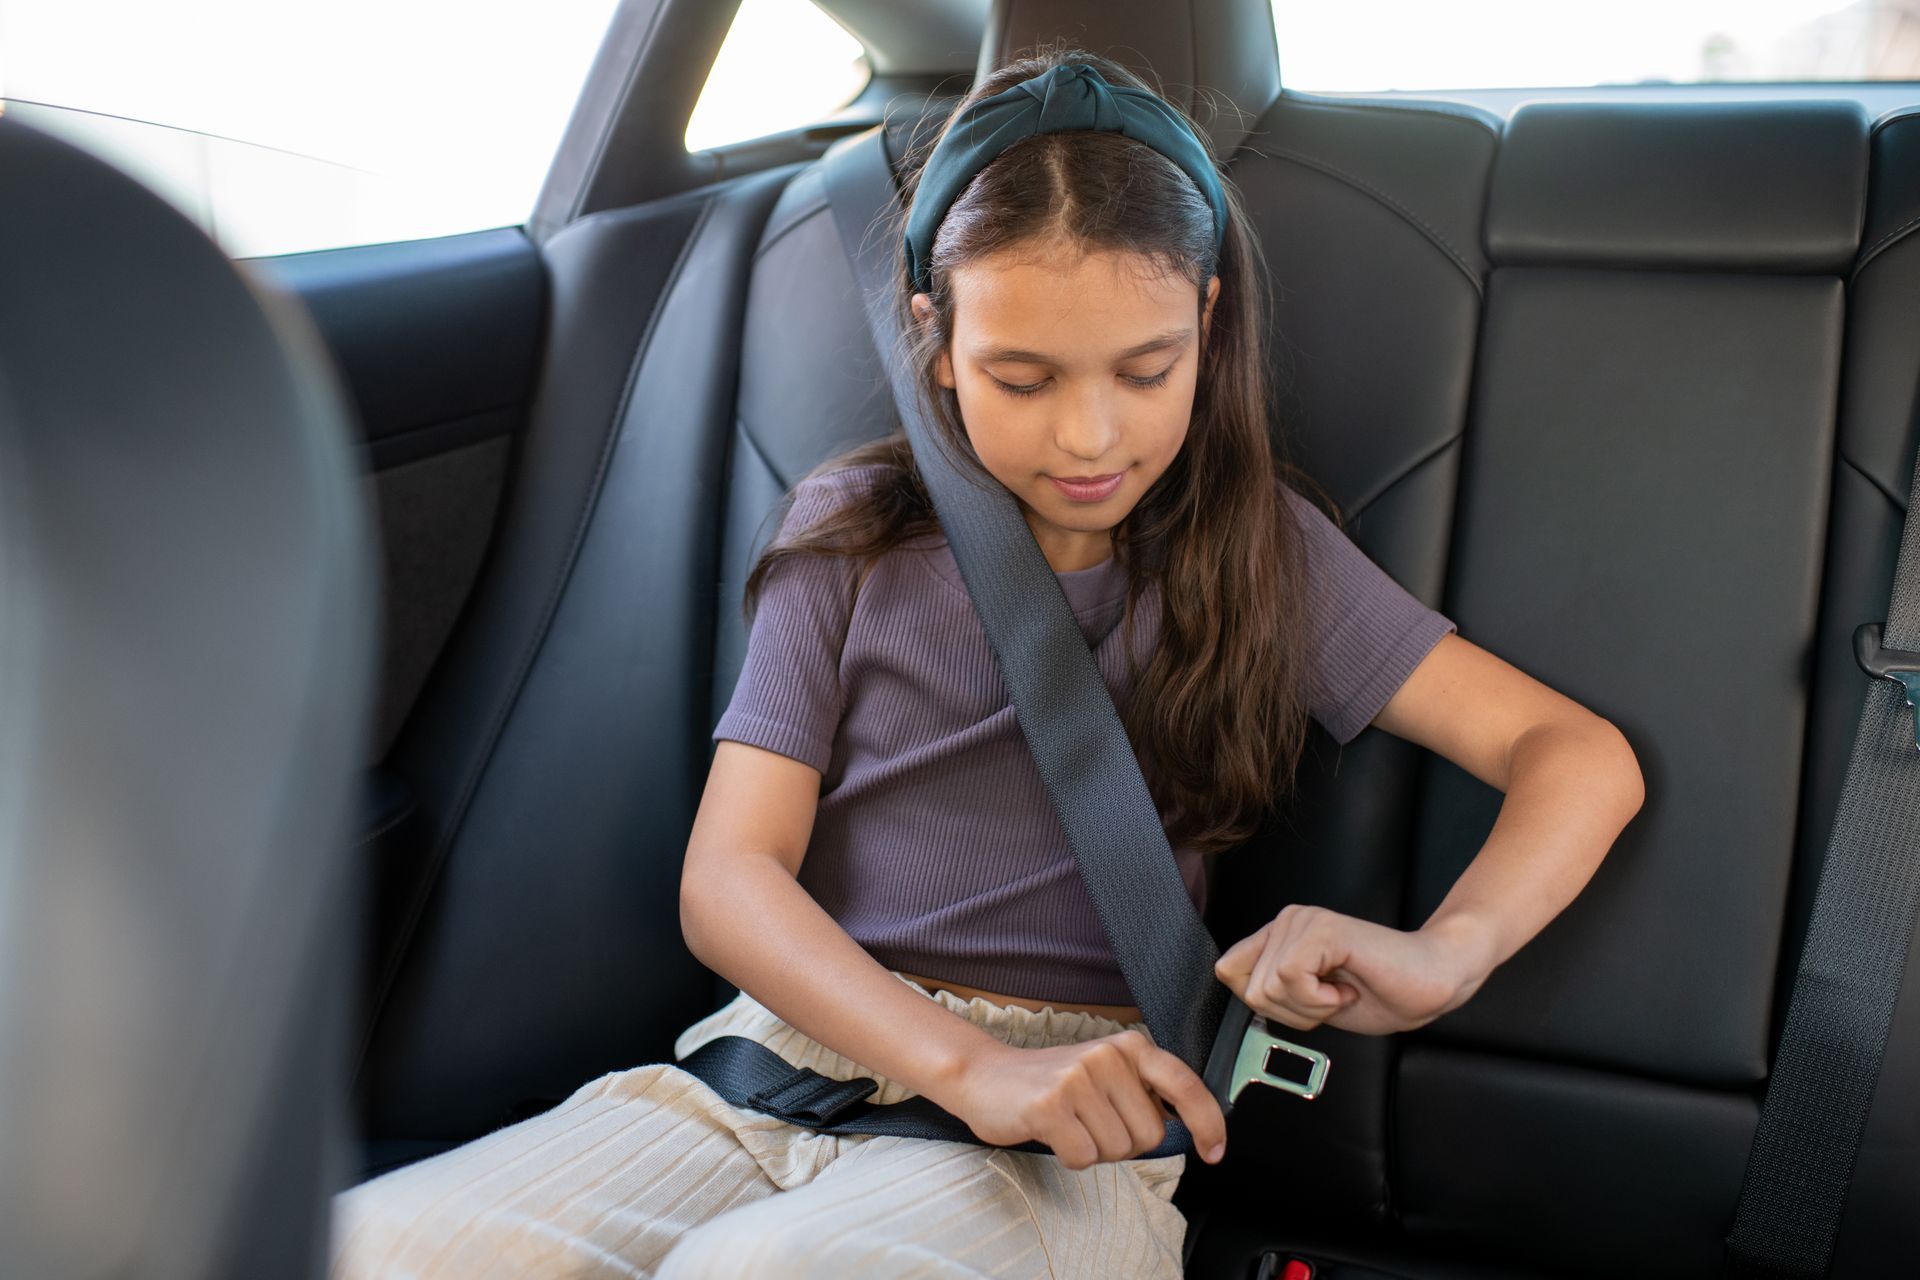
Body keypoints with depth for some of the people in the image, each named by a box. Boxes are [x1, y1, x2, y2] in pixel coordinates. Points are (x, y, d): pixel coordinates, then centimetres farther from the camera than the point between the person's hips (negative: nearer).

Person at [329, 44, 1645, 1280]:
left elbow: (1583, 755, 5)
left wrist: (1441, 953, -17)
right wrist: (972, 1064, -16)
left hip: (1065, 1143, -1)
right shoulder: (851, 535, 8)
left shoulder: (1260, 550, 6)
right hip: (779, 1058, 2)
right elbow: (728, 874, 0)